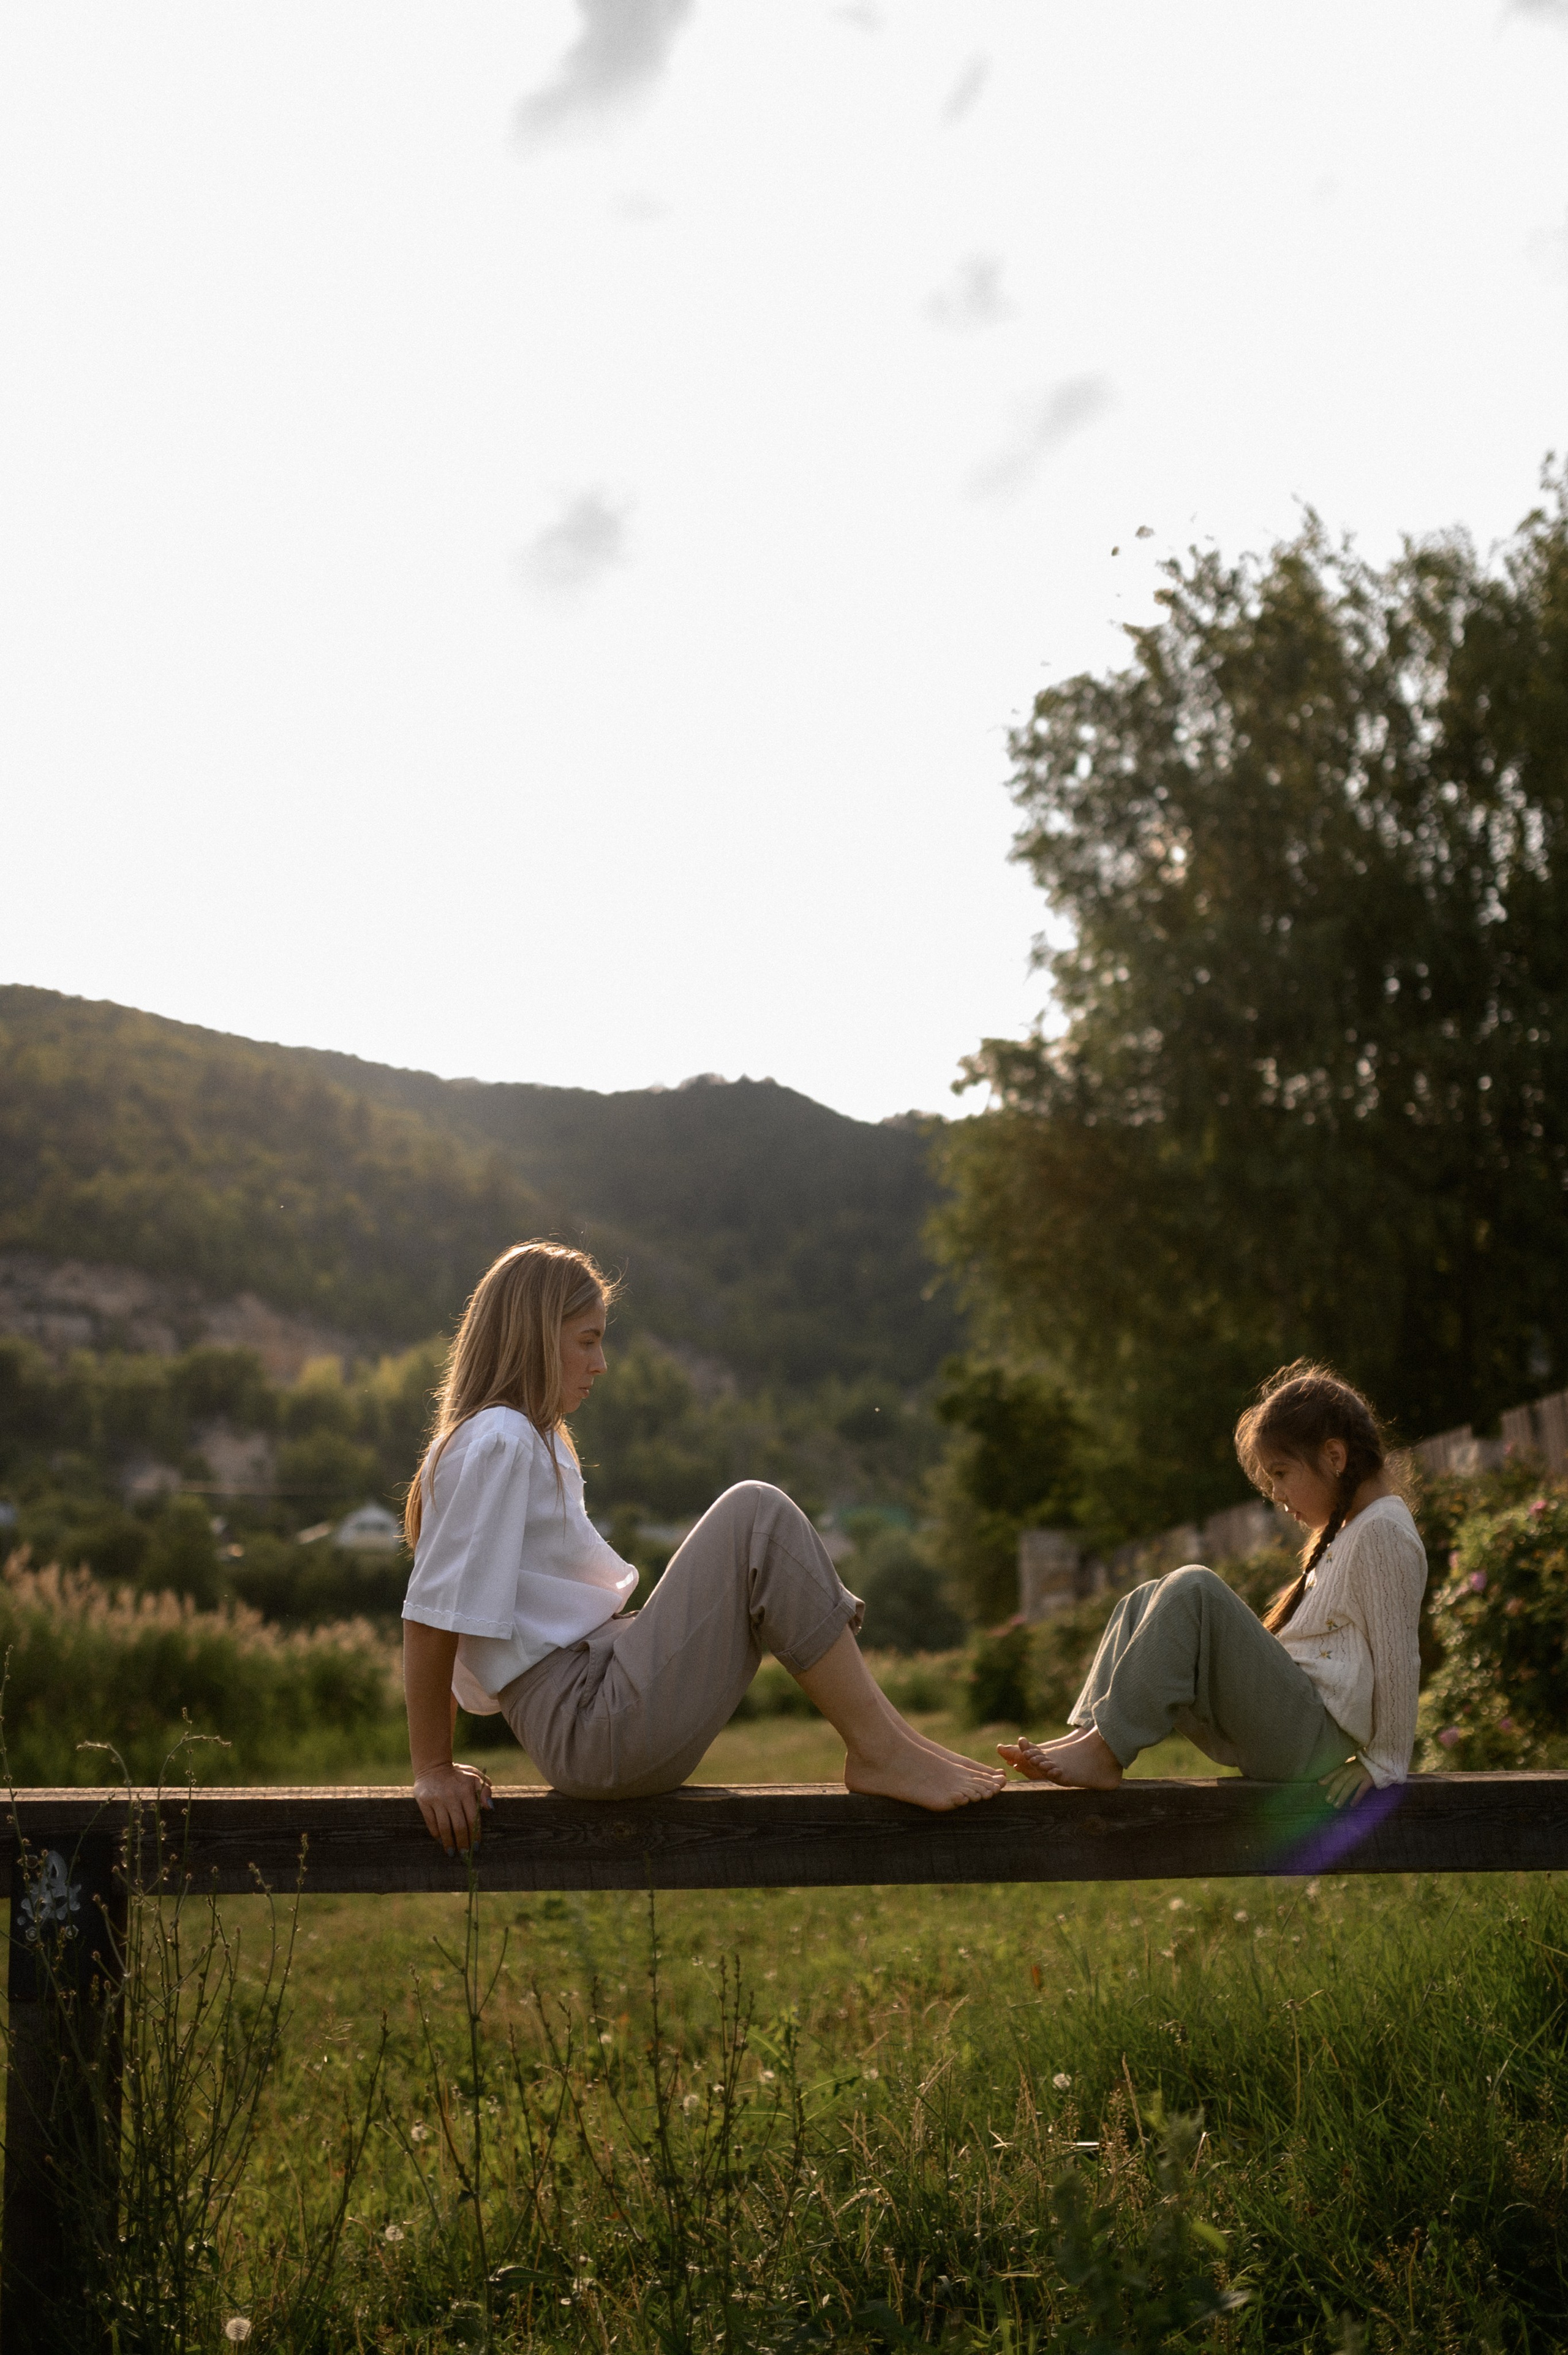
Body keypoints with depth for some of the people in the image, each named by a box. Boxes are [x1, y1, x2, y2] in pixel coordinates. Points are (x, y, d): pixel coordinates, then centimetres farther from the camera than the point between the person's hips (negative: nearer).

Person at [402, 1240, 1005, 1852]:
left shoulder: (532, 1441, 20)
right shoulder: (497, 1445, -12)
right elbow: (431, 1618, -15)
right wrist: (433, 1771, -11)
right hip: (594, 1733, -11)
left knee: (763, 1527, 14)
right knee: (756, 1516, -17)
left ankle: (888, 1729, 3)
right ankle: (879, 1752, -13)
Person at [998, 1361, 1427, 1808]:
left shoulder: (1383, 1530, -10)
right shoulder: (1344, 1532, 22)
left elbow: (1398, 1659, -13)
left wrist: (1386, 1764, -11)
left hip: (1312, 1740, -10)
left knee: (1194, 1590, -24)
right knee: (1145, 1602, 6)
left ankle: (1106, 1753, -24)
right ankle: (1088, 1736, -12)